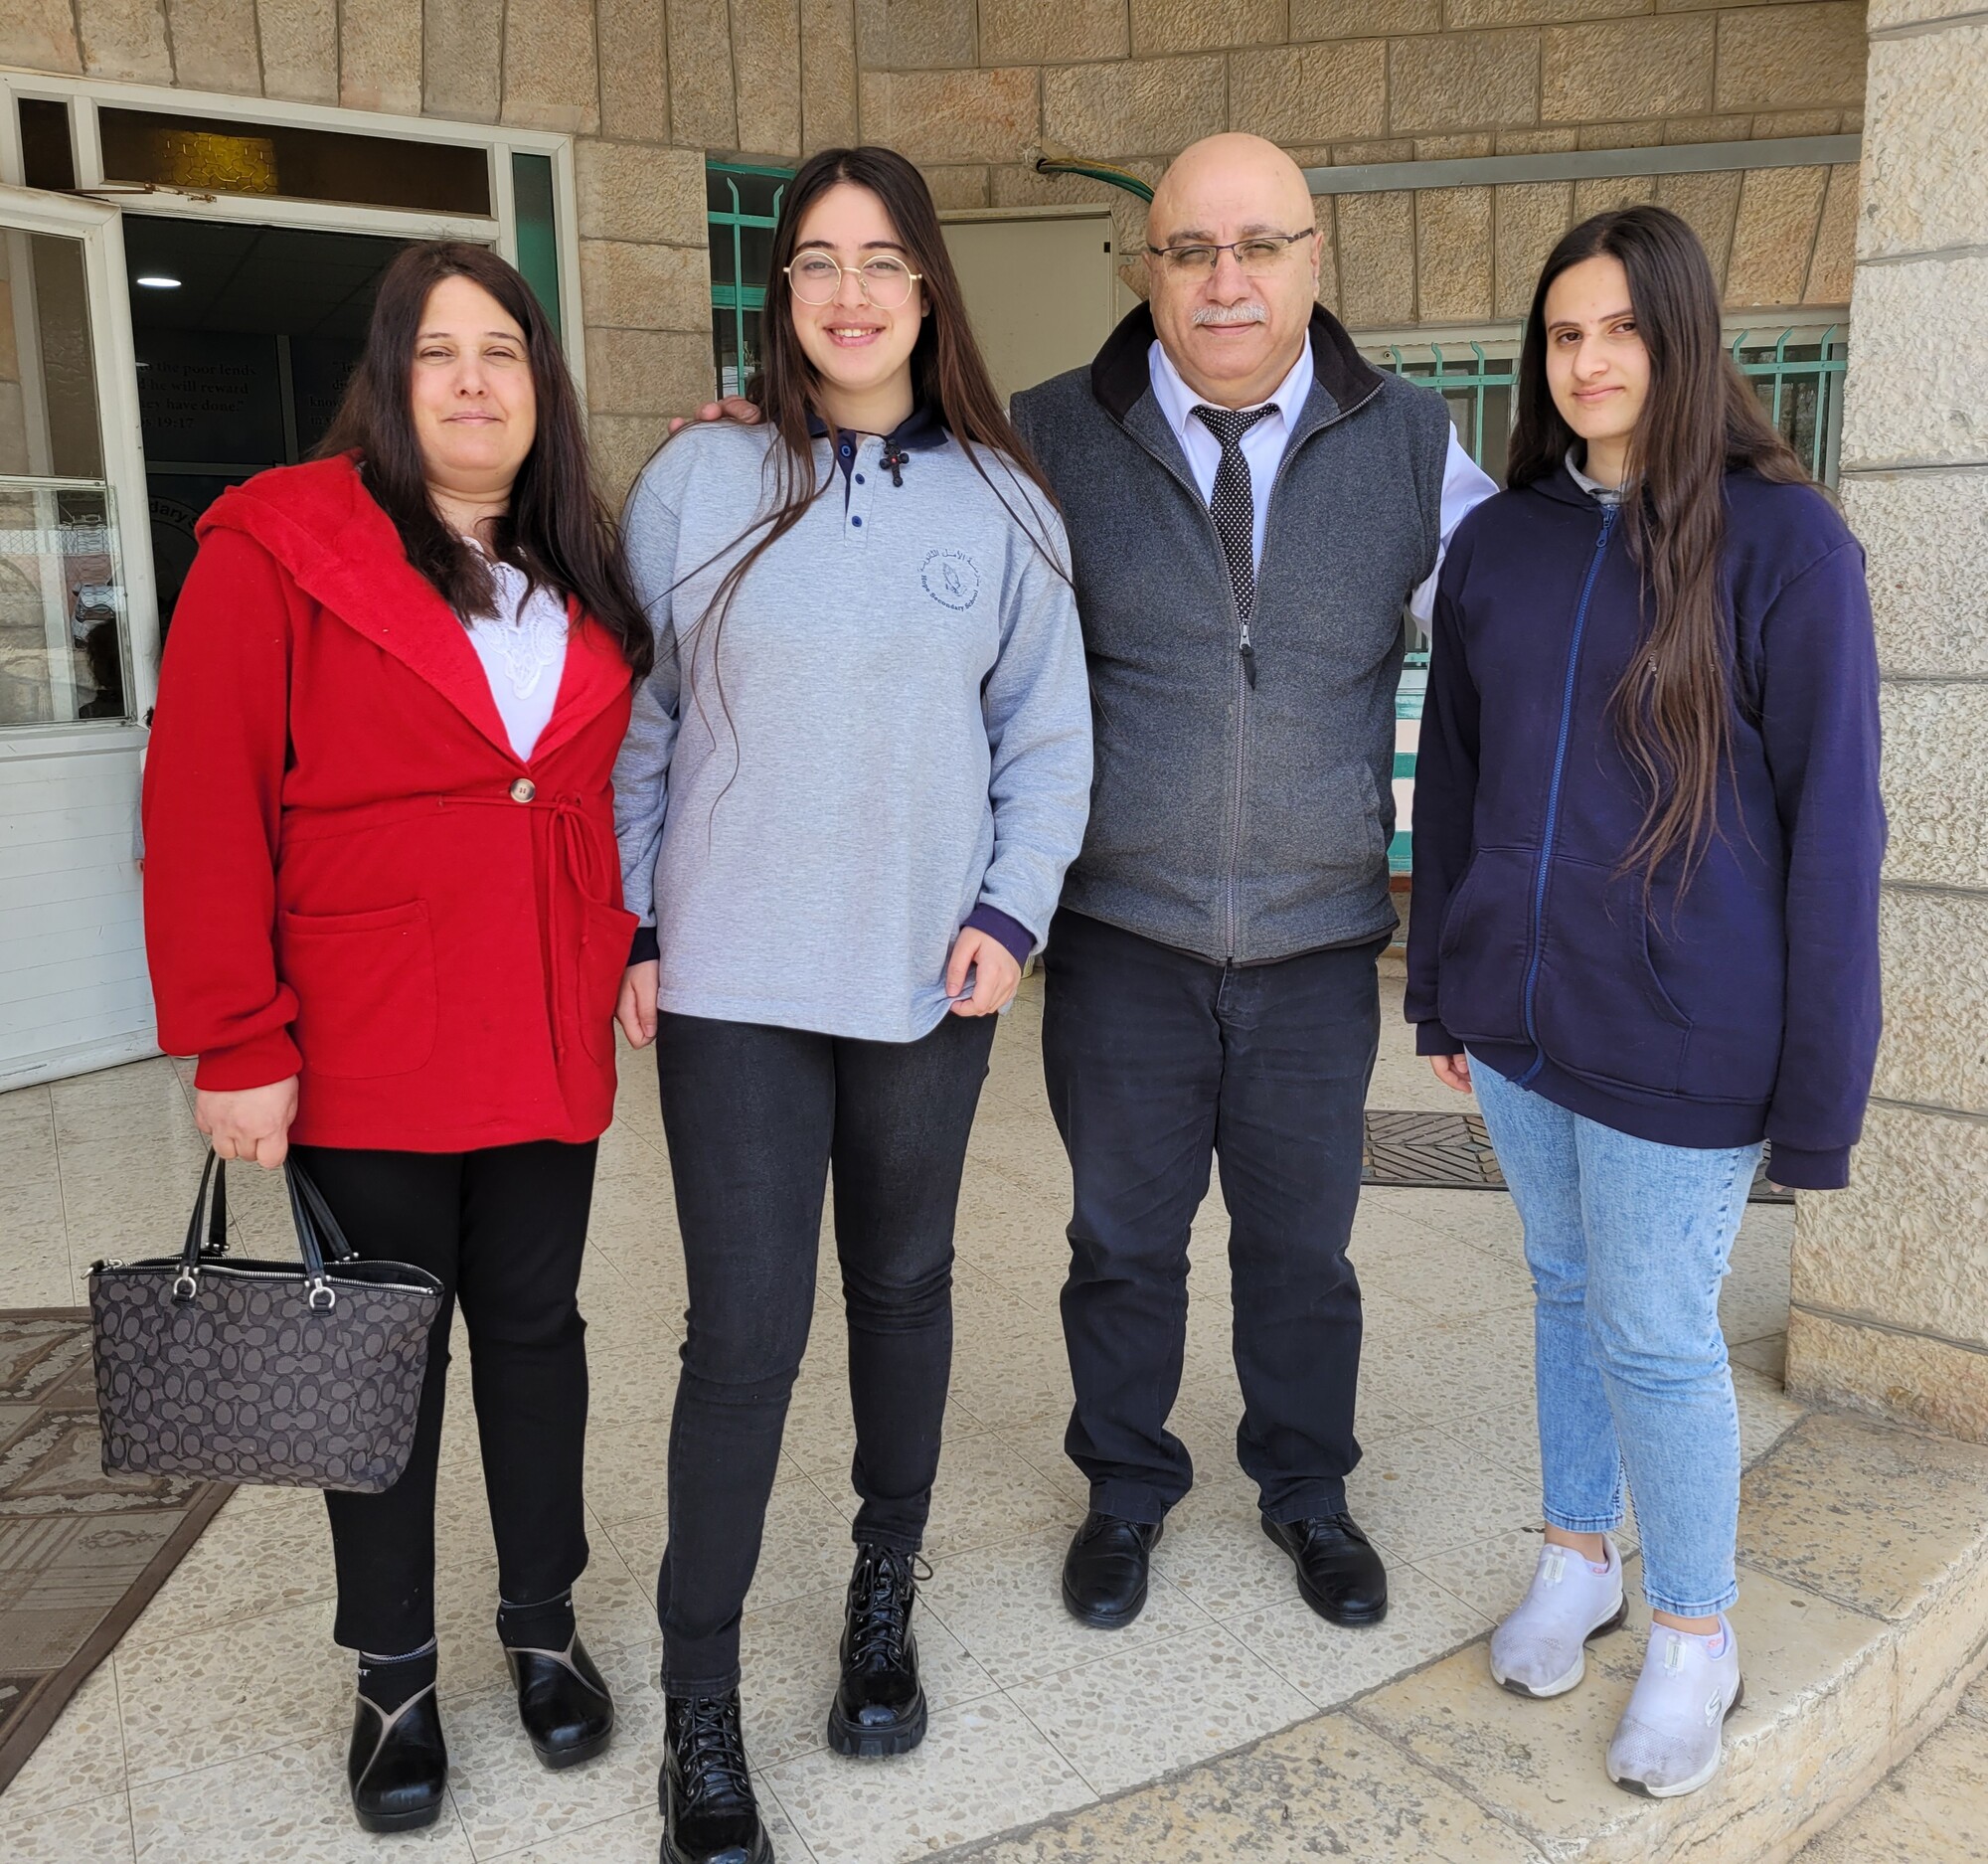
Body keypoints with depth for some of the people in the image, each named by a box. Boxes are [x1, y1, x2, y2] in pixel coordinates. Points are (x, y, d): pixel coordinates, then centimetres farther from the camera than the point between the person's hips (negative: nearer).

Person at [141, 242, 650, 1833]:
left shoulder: (587, 580, 11)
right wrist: (236, 1043, -13)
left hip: (547, 1044, 4)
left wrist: (625, 951, 3)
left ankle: (543, 1623, 34)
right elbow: (202, 807, -11)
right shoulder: (277, 548, -7)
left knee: (534, 1320, 14)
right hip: (363, 1054, -4)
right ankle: (395, 1674, 29)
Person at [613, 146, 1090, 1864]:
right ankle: (700, 1705, 17)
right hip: (732, 978, -2)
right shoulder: (697, 480, 0)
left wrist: (1010, 911, -4)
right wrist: (625, 930, 0)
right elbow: (635, 722, 4)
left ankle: (886, 1598, 38)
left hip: (928, 975, 2)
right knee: (745, 1333, -2)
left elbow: (1049, 736, 7)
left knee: (904, 1286, 15)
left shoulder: (1001, 501, 3)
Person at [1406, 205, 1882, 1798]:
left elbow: (1832, 820, -10)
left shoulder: (1783, 541, -10)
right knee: (1567, 1291, 18)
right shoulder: (1497, 543, 4)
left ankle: (1697, 1635, 28)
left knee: (1653, 1332, 5)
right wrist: (1441, 990, 12)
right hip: (1518, 1016, 5)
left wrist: (1821, 1083, -10)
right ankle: (1580, 1558, 39)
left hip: (1681, 1039, -4)